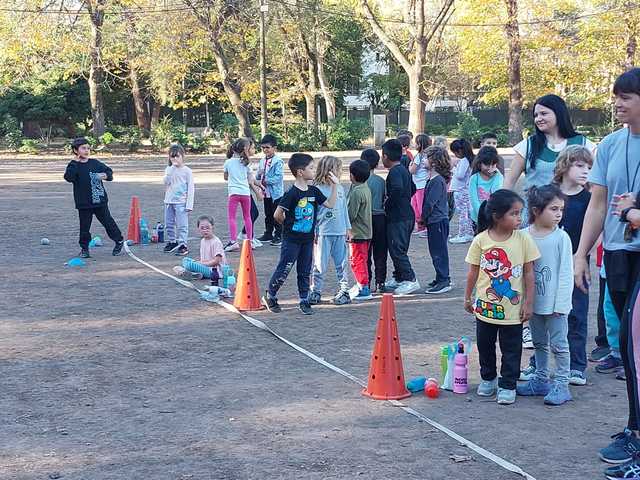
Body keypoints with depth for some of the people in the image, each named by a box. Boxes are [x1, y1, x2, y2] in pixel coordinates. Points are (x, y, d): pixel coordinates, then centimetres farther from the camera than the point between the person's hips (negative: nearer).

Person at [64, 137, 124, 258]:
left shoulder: (95, 163, 3)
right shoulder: (74, 166, -4)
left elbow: (108, 171, 13)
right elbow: (69, 177, -22)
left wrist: (106, 175, -10)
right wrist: (75, 162, -23)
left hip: (100, 200, 1)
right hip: (84, 203, -1)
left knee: (108, 221, 10)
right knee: (84, 226, 3)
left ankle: (119, 240, 25)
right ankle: (84, 248, 16)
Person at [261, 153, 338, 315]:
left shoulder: (314, 191, 4)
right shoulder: (292, 193, -17)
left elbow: (330, 204, 5)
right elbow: (277, 215, -15)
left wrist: (334, 186, 0)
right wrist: (288, 225, 1)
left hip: (308, 239, 6)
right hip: (291, 239, -6)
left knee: (305, 272, 12)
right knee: (283, 270, 1)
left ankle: (304, 301, 20)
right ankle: (269, 297, 16)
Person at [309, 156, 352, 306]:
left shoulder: (340, 188, 9)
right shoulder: (317, 190, -8)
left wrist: (348, 228, 16)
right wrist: (313, 233, -8)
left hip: (340, 232, 5)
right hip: (323, 233, -5)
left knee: (342, 263, 8)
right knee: (320, 265, 0)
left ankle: (343, 291, 16)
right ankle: (315, 292, 9)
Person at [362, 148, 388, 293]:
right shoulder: (381, 181, 2)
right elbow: (385, 200, 7)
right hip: (381, 218, 4)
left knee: (365, 254, 2)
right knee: (380, 253, 10)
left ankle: (366, 284, 1)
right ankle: (380, 283, 12)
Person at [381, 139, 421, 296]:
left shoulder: (394, 172, -16)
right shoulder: (404, 170, 14)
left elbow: (397, 189, -33)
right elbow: (412, 189, 25)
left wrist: (387, 204, -20)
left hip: (397, 218, -10)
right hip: (407, 215, 10)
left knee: (397, 250, -6)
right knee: (398, 249, 17)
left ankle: (411, 280, -7)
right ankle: (398, 278, 24)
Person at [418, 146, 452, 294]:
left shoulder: (437, 180, -19)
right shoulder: (433, 179, 13)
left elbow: (430, 203, -20)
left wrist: (423, 218, -8)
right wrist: (424, 219, 14)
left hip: (438, 221, -10)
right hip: (435, 221, 10)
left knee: (439, 252, -6)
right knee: (436, 251, 17)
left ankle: (444, 281, -3)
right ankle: (442, 278, 25)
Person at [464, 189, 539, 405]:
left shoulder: (523, 239, -10)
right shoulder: (481, 240, -9)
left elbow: (529, 273, -5)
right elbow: (473, 272, 2)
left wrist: (529, 302, -5)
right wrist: (468, 298, 9)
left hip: (513, 308, -1)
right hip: (485, 306, 1)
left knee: (511, 349, 6)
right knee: (485, 346, 16)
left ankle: (508, 385, 19)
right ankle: (488, 379, 35)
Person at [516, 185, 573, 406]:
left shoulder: (561, 238, -11)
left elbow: (566, 273, -10)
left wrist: (560, 303, -13)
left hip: (554, 303, -4)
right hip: (533, 302, 4)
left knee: (558, 344, 2)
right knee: (539, 343, 17)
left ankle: (561, 385, 11)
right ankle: (541, 380, 30)